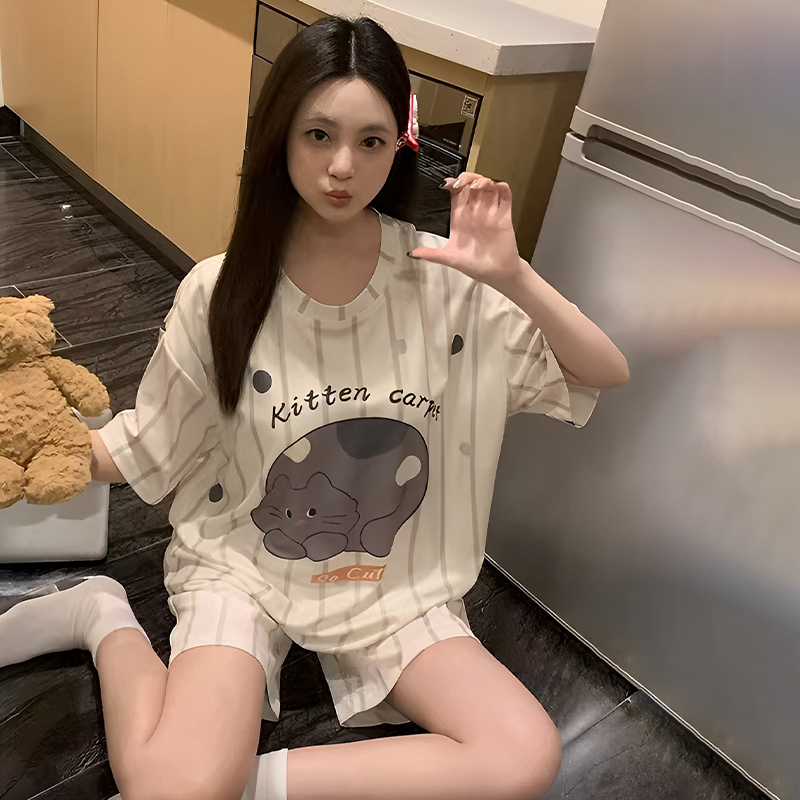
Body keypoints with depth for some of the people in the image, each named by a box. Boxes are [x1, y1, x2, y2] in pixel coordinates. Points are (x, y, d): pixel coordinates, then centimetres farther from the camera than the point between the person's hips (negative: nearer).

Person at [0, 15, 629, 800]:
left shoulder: (442, 277, -11)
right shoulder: (222, 290, -12)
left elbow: (607, 373, -11)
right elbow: (149, 445, -3)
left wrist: (512, 277, -26)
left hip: (396, 580, 2)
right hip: (243, 564, -1)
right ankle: (106, 619, 7)